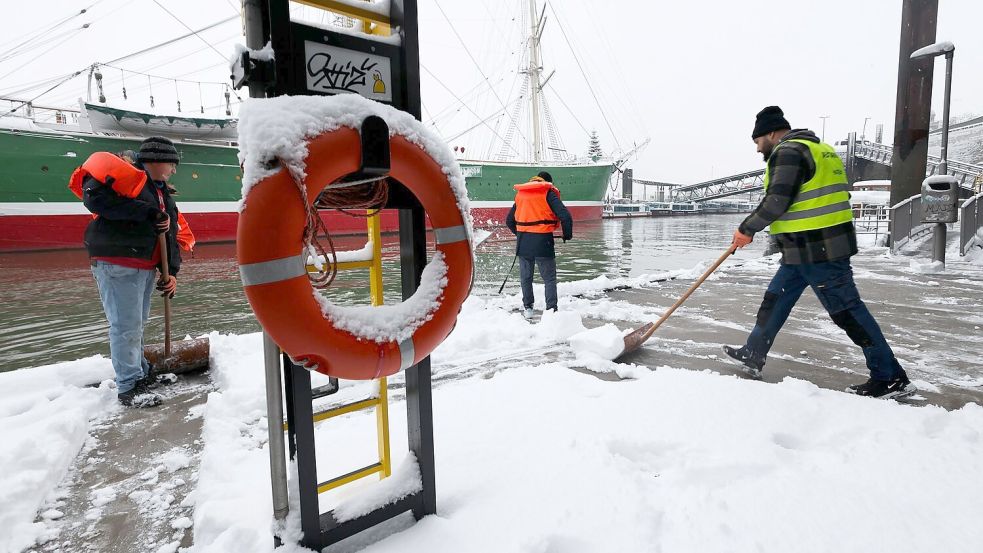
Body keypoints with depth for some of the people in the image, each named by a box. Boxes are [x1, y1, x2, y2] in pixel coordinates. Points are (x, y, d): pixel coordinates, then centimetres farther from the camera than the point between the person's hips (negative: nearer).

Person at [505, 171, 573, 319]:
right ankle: (551, 309, 4)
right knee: (549, 278, 7)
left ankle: (527, 308, 23)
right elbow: (565, 216, -12)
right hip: (543, 241, -4)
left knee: (526, 277, 17)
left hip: (523, 242, 4)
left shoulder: (520, 194, 13)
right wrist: (567, 234, 3)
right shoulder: (548, 193, -1)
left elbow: (509, 220, 18)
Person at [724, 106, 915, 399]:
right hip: (805, 250, 11)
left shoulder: (787, 152, -12)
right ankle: (753, 355, 25)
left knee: (846, 311, -3)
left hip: (817, 250, -11)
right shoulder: (814, 148, 20)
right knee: (775, 299, 15)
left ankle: (892, 378, 6)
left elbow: (776, 202, -21)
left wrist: (746, 229, -7)